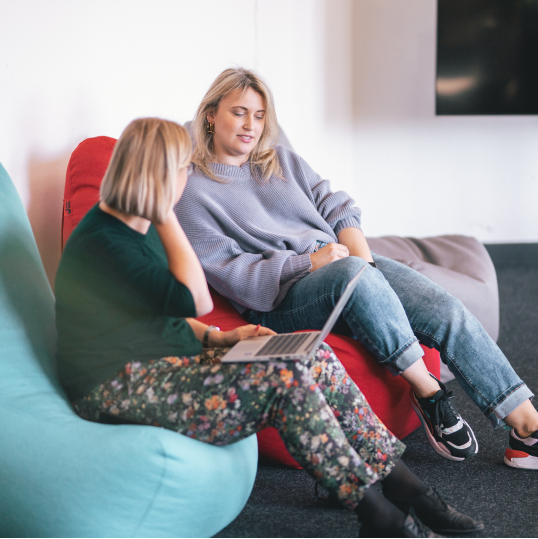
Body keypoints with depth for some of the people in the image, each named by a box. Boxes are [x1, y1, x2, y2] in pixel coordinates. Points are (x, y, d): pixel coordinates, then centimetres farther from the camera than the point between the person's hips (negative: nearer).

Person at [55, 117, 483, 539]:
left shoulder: (139, 228, 13)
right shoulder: (100, 244, -19)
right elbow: (197, 302, -20)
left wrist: (217, 338, 5)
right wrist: (167, 217, -14)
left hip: (164, 361, 10)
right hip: (119, 387, -9)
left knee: (314, 357, -8)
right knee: (284, 376, -25)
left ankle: (403, 487, -5)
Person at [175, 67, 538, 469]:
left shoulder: (283, 160, 21)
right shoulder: (192, 192, 2)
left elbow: (336, 207, 16)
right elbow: (228, 273, -8)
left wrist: (362, 255, -5)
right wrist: (308, 262, -16)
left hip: (347, 264, 6)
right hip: (280, 303, -6)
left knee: (449, 312, -17)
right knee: (350, 274, -39)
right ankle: (428, 391, -28)